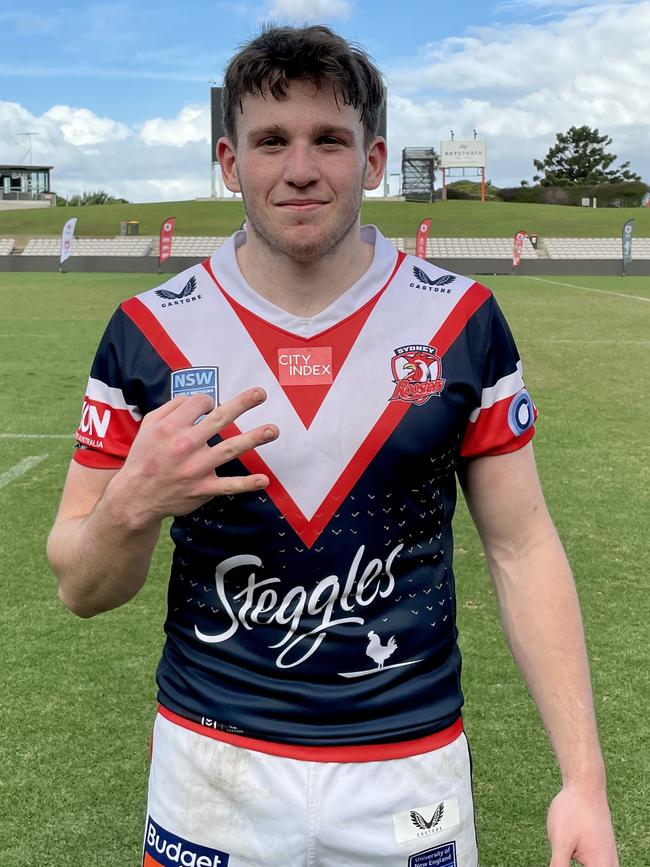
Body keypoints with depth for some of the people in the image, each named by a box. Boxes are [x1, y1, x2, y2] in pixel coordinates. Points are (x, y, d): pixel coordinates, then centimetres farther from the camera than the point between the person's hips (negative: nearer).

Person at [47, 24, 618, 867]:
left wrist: (584, 780, -10)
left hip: (414, 769, 0)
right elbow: (81, 587, -3)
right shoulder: (147, 331, -7)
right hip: (211, 765, 0)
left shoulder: (462, 321, -6)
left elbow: (522, 549, -3)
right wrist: (135, 505, -25)